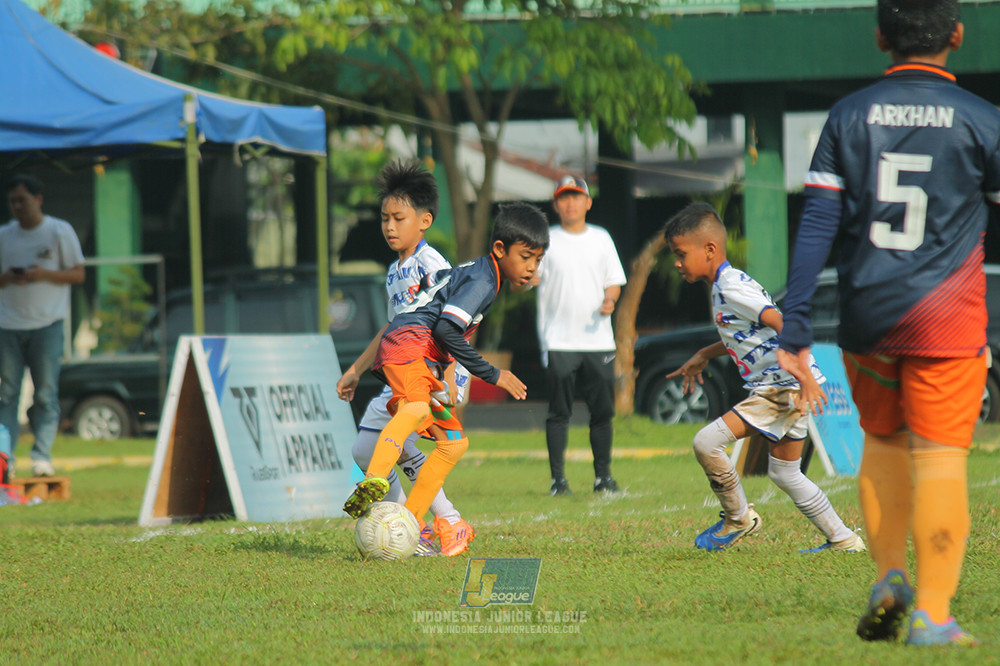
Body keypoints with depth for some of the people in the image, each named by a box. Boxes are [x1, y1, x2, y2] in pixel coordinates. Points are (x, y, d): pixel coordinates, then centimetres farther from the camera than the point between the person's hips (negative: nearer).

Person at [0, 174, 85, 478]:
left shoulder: (60, 231, 2)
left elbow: (78, 273, 2)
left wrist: (44, 274, -14)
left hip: (46, 324, -3)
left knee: (46, 393, -5)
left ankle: (42, 455, -5)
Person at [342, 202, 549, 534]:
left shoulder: (474, 272, 25)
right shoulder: (482, 280, -8)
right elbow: (446, 330, -19)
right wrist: (491, 374, -12)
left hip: (426, 363, 11)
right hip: (409, 342, -11)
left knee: (454, 442, 14)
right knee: (416, 410, -38)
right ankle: (374, 482, -62)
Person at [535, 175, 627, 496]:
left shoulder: (601, 238, 13)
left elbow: (614, 281, 16)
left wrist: (610, 300, -5)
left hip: (598, 339, 3)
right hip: (559, 342, -3)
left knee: (603, 410, 2)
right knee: (559, 412, -5)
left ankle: (603, 476, 12)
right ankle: (558, 478, -1)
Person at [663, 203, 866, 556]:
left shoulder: (731, 288, -14)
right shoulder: (725, 285, 17)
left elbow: (783, 324, -25)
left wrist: (803, 373, -31)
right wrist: (704, 355, 33)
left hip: (783, 386, -11)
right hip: (786, 390, 11)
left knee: (706, 442, -15)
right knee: (784, 473, 19)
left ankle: (739, 518, 2)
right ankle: (843, 540, 24)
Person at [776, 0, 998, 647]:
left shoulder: (849, 116, 3)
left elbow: (817, 225, -1)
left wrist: (794, 331, 0)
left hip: (867, 319, 3)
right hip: (947, 320, -3)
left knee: (883, 443, 22)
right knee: (940, 459, -3)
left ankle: (889, 575, 8)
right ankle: (932, 613, -8)